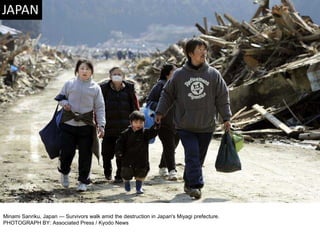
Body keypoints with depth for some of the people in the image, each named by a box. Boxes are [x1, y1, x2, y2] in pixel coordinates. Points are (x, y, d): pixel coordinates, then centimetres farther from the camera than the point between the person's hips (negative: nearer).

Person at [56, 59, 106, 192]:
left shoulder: (95, 88, 4)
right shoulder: (69, 84, 3)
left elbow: (100, 108, 4)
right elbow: (61, 97, 13)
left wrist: (101, 125, -5)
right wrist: (64, 103, -10)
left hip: (86, 125, 1)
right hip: (69, 123, -1)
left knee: (85, 154, 3)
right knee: (67, 151, 0)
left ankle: (83, 181, 16)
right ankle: (64, 172, 31)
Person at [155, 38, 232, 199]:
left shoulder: (213, 74, 2)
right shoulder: (179, 74, 0)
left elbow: (223, 97, 7)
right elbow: (167, 94, 11)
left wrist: (226, 118, 3)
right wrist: (160, 112, 7)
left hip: (206, 126, 2)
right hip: (185, 126, -2)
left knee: (199, 157, 8)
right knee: (192, 155, -12)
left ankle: (189, 183, 24)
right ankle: (195, 185, -13)